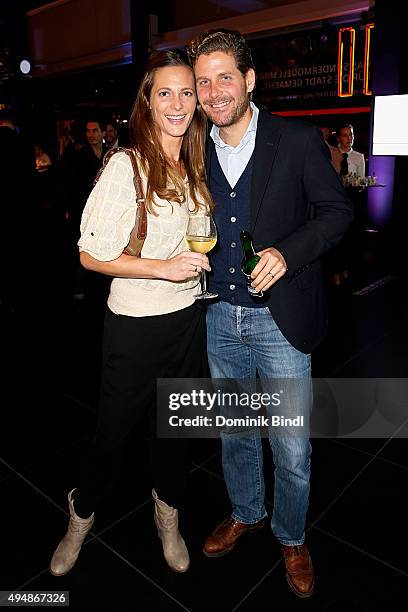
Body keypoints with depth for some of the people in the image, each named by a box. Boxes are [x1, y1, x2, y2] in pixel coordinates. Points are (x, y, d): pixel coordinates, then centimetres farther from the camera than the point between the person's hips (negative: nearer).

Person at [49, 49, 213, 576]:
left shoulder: (194, 166, 7)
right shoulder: (126, 165, -14)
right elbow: (92, 255, -16)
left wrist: (206, 255, 4)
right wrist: (164, 267, -23)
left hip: (188, 318, 6)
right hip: (136, 324, -6)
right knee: (113, 431, 11)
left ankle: (168, 517, 45)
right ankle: (81, 518, 41)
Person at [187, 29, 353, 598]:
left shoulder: (299, 140, -7)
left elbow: (338, 208, -3)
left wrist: (287, 252, -18)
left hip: (279, 317, -4)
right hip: (219, 316, 4)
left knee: (292, 449, 8)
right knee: (234, 432, 20)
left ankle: (291, 537, 37)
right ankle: (246, 512, 47)